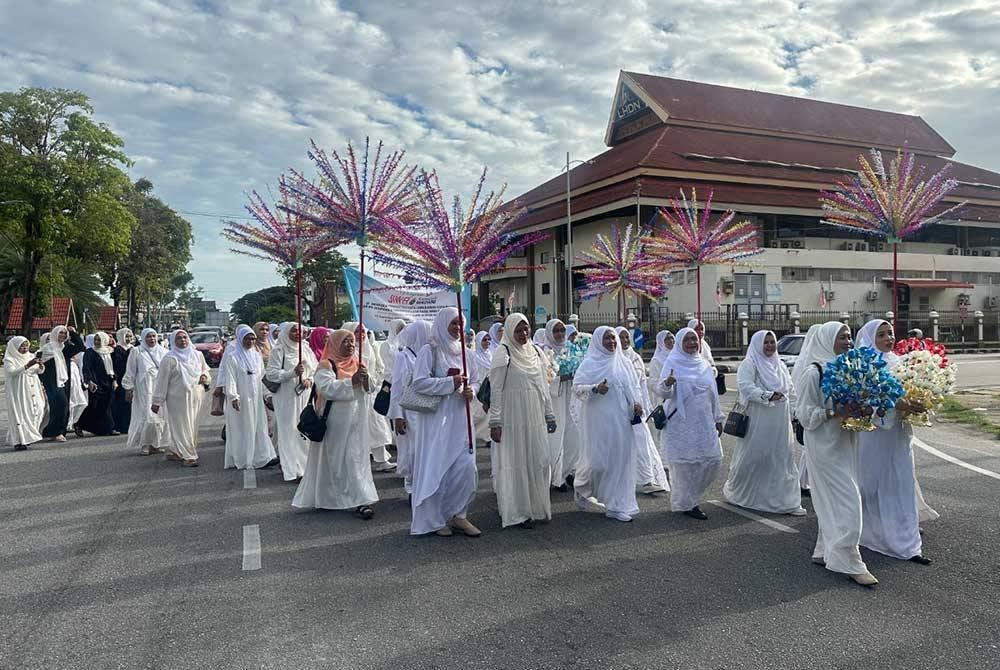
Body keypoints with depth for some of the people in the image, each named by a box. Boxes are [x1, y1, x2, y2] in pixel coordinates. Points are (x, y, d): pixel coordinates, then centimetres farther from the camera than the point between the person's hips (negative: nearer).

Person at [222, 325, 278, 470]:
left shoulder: (257, 355, 11)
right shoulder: (232, 357, -6)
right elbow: (230, 379, -12)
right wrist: (233, 397, -20)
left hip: (256, 398, 6)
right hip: (241, 399, -5)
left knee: (258, 426, 7)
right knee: (241, 429, 1)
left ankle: (259, 457, 13)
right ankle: (241, 460, 9)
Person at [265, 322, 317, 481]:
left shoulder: (306, 348, 10)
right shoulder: (279, 350, -5)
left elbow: (315, 370, 14)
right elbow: (271, 373, -10)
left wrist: (309, 380, -7)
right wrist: (293, 373, -21)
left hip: (304, 396, 5)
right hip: (286, 397, -5)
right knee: (289, 432, -3)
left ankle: (303, 465, 19)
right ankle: (291, 470, 2)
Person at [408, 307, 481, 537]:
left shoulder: (463, 351, 13)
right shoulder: (429, 351, -6)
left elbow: (474, 380, 19)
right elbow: (419, 382, -15)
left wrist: (471, 391, -3)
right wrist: (450, 383, -19)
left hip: (459, 417, 6)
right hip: (435, 418, -6)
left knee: (466, 467, 3)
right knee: (436, 468, 0)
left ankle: (457, 515, 18)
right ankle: (434, 519, 15)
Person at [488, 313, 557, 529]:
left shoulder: (536, 351, 11)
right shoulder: (503, 353, -8)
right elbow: (495, 389, -10)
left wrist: (549, 415, 14)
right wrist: (495, 422, -14)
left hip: (535, 418, 6)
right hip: (513, 418, -6)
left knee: (540, 461, 8)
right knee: (516, 463, 1)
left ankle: (537, 507, 24)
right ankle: (517, 512, 12)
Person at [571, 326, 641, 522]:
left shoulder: (623, 363, 11)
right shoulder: (590, 363, -4)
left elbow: (630, 388, 19)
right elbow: (576, 387, -9)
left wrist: (636, 403, 3)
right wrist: (595, 388, -24)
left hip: (621, 420, 5)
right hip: (599, 419, -5)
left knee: (621, 461, 5)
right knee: (598, 460, -5)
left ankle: (616, 506, 15)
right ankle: (581, 487, 27)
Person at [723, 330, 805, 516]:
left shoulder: (781, 365, 16)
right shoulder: (749, 364, -5)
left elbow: (791, 391, 21)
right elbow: (745, 386, -19)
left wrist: (793, 413, 13)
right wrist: (767, 395, -27)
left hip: (780, 422, 6)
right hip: (757, 421, -5)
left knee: (783, 459, 3)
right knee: (752, 458, 4)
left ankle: (788, 502, 7)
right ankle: (734, 490, 26)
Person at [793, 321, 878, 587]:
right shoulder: (813, 372, -15)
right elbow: (804, 413, -15)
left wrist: (859, 409, 0)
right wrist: (835, 412, -25)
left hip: (844, 443, 8)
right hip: (825, 445, -8)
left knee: (834, 501, 14)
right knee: (845, 500, -7)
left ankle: (825, 551, 26)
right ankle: (849, 562, 2)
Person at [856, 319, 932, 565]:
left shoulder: (898, 362, 10)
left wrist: (914, 405, -7)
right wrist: (896, 405, -29)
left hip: (899, 434, 6)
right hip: (874, 434, -6)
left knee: (902, 486, 6)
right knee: (873, 486, 6)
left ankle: (907, 543, 13)